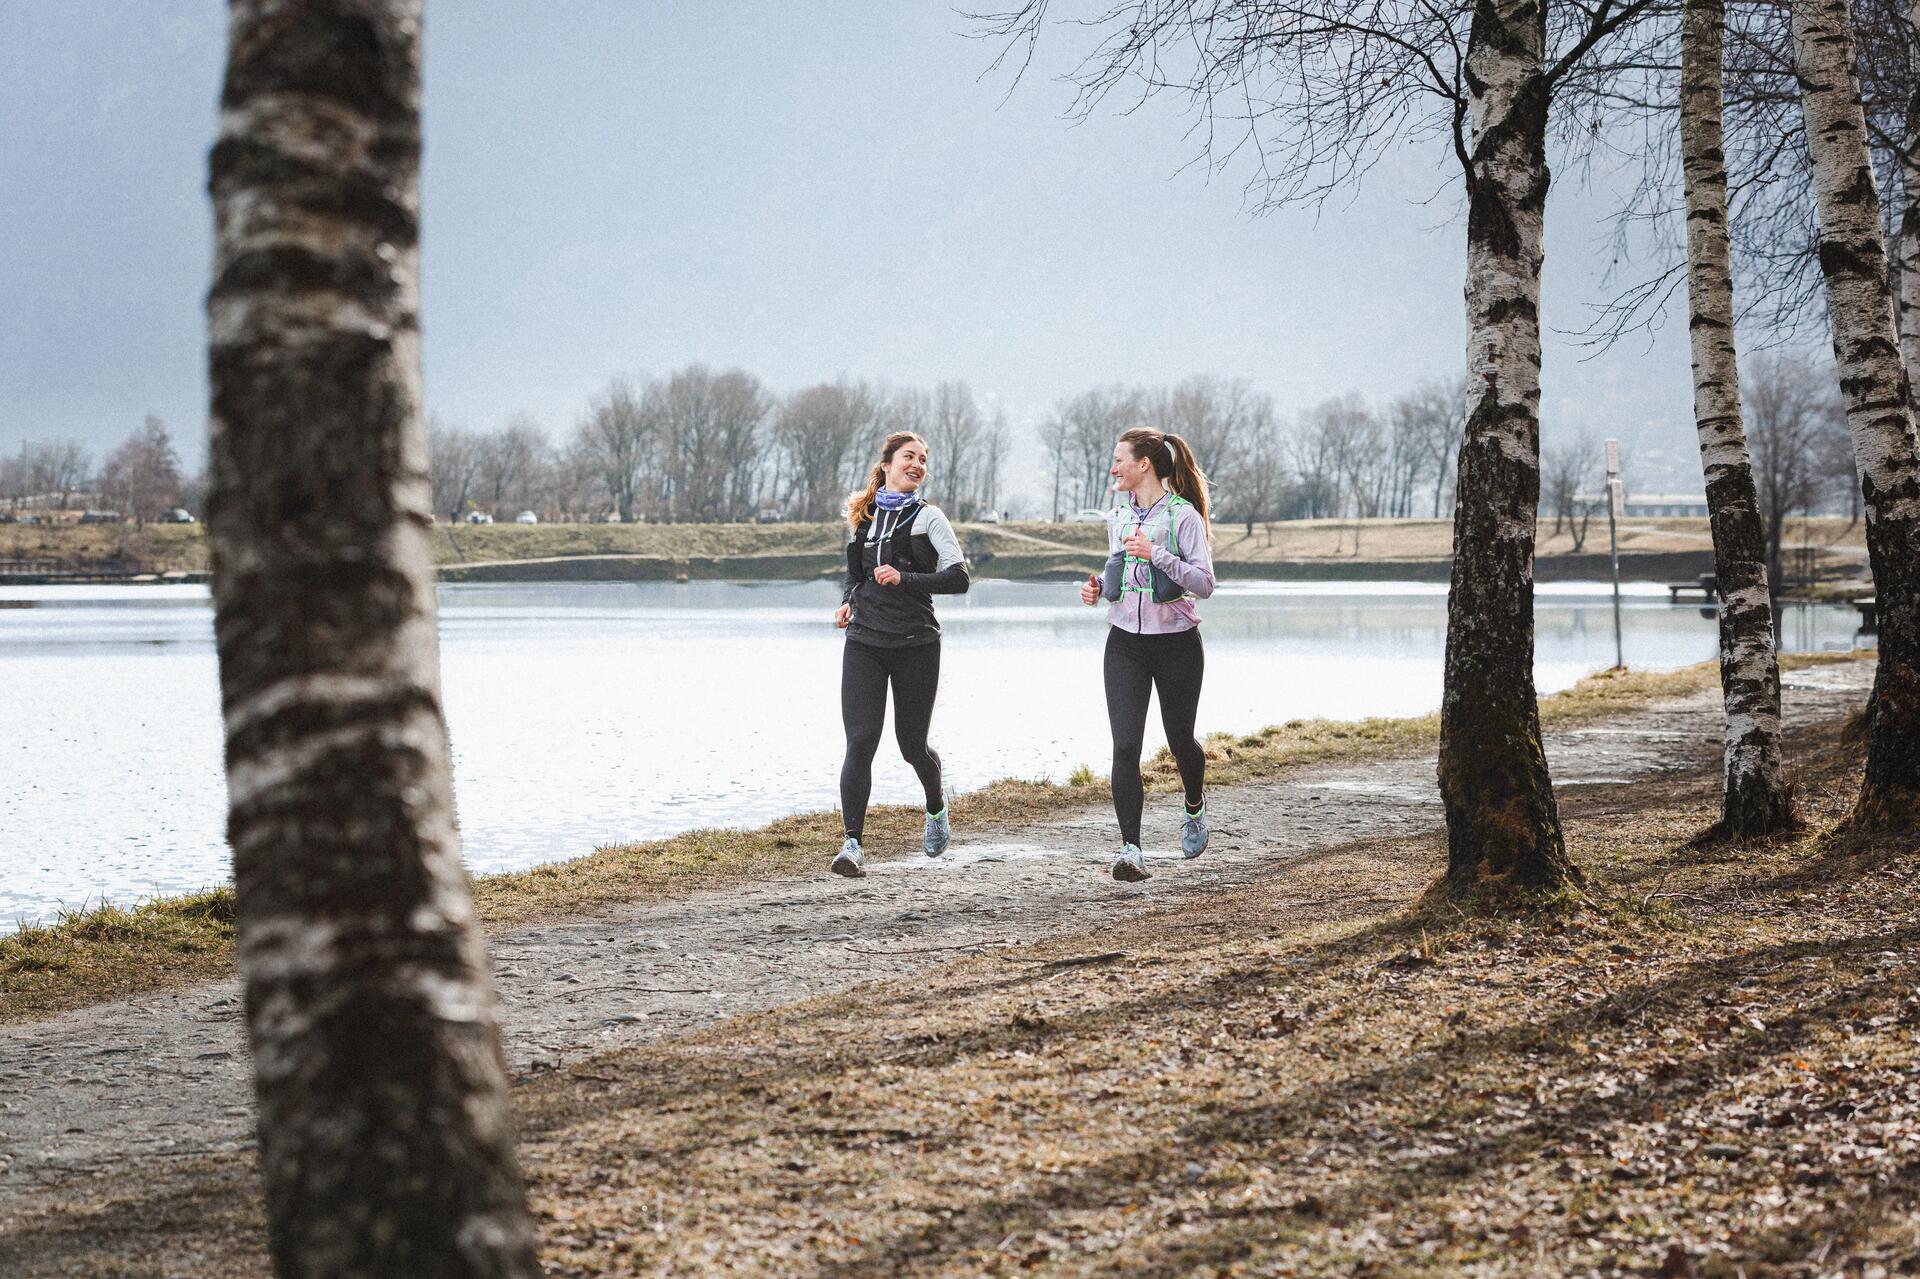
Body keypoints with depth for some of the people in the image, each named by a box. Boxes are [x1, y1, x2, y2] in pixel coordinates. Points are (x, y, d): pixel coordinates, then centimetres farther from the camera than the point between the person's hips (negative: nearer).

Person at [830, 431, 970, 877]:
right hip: (864, 643, 3)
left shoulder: (926, 516, -1)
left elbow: (958, 578, -10)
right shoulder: (863, 514, 12)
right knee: (860, 741, -11)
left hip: (915, 644, -3)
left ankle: (936, 806, 41)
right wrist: (847, 602, 9)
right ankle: (853, 844, -14)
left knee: (912, 744, 8)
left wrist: (905, 579, -19)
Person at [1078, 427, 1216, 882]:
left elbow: (1204, 582, -16)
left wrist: (1156, 554, -25)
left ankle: (1195, 806, 45)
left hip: (1176, 643, -4)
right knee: (1125, 746, -11)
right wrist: (1098, 587, 4)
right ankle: (1131, 850, -14)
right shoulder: (1119, 519, 10)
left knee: (1180, 740, 12)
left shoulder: (1182, 516, -9)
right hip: (1125, 643, 4)